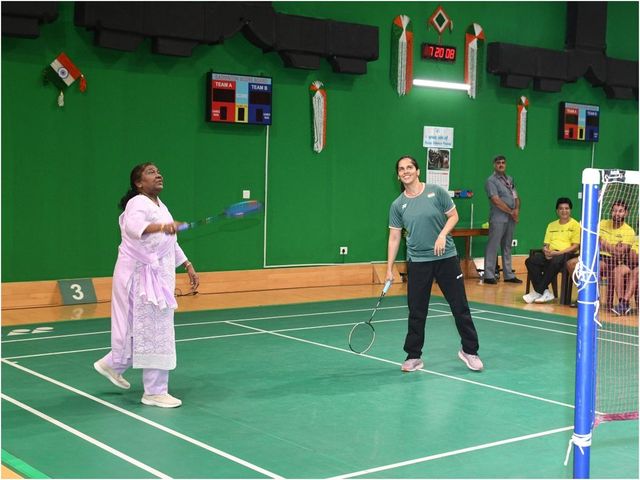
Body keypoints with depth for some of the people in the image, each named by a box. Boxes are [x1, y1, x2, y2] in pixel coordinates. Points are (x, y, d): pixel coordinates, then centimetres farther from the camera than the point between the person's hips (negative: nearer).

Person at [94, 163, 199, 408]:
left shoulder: (160, 206, 15)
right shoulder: (139, 204, -16)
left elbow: (171, 241, 24)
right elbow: (133, 226, -39)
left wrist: (188, 266, 21)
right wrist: (161, 226, -56)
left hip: (157, 276, 10)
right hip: (140, 275, -9)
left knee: (143, 330, 19)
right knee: (154, 332, -5)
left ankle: (112, 365, 38)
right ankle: (155, 392, 5)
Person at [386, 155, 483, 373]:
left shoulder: (436, 192, -3)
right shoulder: (397, 205, 2)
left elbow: (453, 216, 2)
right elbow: (394, 237, 5)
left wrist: (442, 235, -15)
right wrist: (389, 268, 2)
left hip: (446, 257, -1)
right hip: (417, 262, 1)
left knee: (460, 306, 3)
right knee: (416, 312, 5)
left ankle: (469, 351, 18)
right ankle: (414, 357, 16)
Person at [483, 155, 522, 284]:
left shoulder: (509, 179, 17)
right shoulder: (491, 181, -6)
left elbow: (516, 197, 17)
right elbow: (496, 201, -14)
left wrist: (517, 210, -3)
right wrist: (511, 212, -10)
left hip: (511, 219, 7)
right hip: (498, 219, -7)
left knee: (507, 247, 12)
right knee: (493, 246, -5)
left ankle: (508, 275, 17)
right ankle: (489, 276, -3)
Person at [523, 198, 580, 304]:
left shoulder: (575, 225, 5)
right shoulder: (551, 225, 23)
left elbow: (575, 246, -4)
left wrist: (558, 252, -16)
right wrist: (546, 250, -7)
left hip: (566, 254, -5)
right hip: (551, 254, 5)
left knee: (554, 262, -40)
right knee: (530, 261, -23)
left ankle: (538, 292, -29)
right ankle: (544, 292, -26)